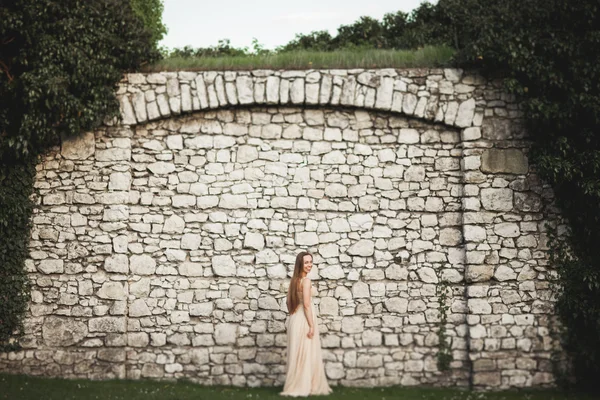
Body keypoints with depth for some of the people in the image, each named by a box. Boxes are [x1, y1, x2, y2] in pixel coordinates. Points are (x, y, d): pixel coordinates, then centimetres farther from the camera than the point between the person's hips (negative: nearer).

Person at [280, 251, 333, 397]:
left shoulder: (294, 280, 12)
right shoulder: (306, 280, -14)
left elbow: (290, 303, 17)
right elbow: (306, 304, -20)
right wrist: (312, 325, -19)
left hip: (295, 318, 9)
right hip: (304, 319, -9)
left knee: (298, 354, 12)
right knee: (306, 354, -2)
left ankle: (295, 386, 14)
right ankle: (304, 387, 0)